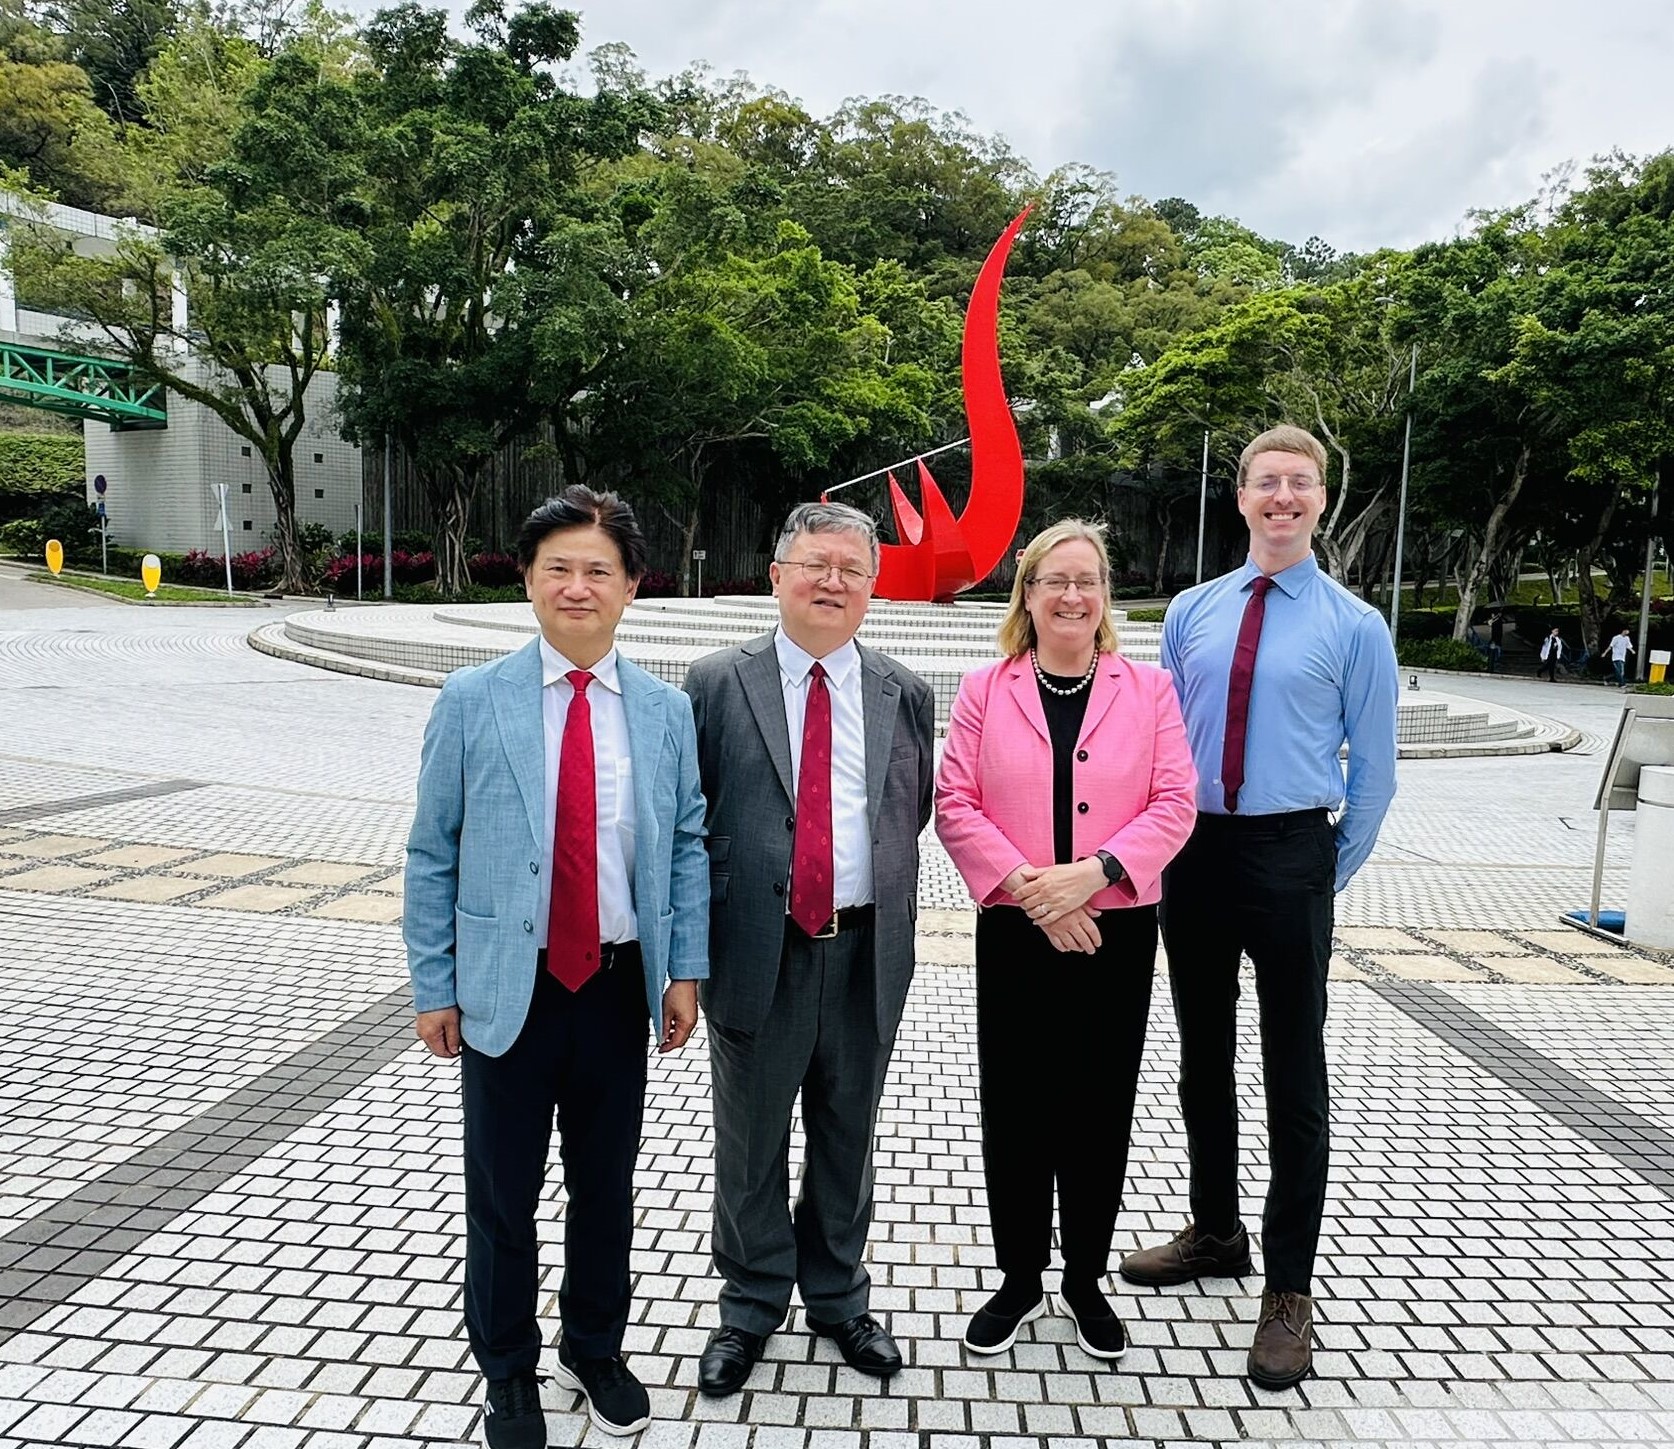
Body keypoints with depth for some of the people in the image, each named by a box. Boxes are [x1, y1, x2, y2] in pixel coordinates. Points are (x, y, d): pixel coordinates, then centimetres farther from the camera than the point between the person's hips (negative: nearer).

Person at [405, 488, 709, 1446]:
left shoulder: (667, 711, -1)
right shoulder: (472, 702, -6)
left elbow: (688, 846, 4)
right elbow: (433, 855, -2)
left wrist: (685, 970, -1)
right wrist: (434, 987, -2)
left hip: (618, 985, 2)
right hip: (505, 988, -1)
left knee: (607, 1185, 18)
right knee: (504, 1195, 13)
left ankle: (597, 1348, 43)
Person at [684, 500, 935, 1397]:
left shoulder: (905, 696, 5)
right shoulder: (715, 685, -3)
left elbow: (911, 816, 12)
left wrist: (897, 921, 6)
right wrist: (692, 939, -2)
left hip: (867, 954, 2)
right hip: (757, 952, -2)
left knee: (847, 1141, 18)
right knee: (750, 1146, 14)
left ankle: (838, 1297, 41)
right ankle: (751, 1306, 37)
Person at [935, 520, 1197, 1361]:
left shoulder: (1148, 690, 5)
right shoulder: (985, 692, 3)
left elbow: (1174, 803, -3)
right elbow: (955, 805, -4)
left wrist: (1093, 871, -17)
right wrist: (1029, 886, -15)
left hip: (1117, 931, 1)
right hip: (1015, 933, 0)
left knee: (1100, 1110, 10)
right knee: (1013, 1110, 7)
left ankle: (1087, 1281, 30)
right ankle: (1020, 1278, 27)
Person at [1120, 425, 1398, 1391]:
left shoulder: (1355, 627, -3)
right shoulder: (1191, 613, 6)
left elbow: (1374, 772, 0)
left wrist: (1330, 878, 1)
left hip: (1289, 857, -3)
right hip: (1192, 851, 4)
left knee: (1296, 1076, 5)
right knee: (1203, 1056, 16)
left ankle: (1290, 1290, 20)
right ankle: (1216, 1233, 36)